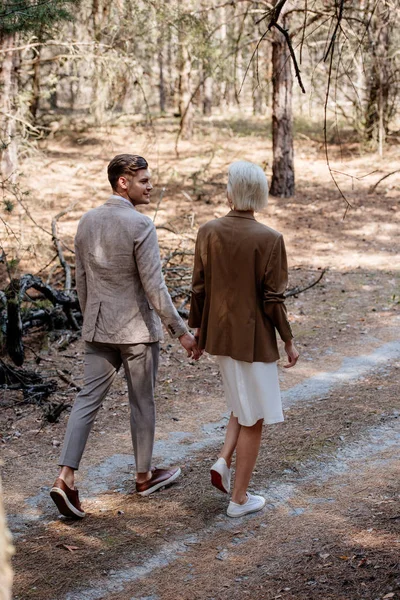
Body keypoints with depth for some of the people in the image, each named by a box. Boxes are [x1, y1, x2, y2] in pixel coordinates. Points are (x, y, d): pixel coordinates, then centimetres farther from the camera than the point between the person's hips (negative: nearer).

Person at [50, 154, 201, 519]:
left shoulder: (88, 222, 4)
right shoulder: (141, 225, -17)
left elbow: (81, 280, 11)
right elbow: (154, 286, -19)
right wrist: (181, 331, -14)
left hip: (98, 330, 5)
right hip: (137, 329, -5)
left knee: (88, 400, 5)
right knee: (142, 403, 11)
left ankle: (66, 477, -6)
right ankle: (144, 476, 26)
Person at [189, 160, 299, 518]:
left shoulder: (208, 232, -5)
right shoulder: (269, 239, -16)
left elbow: (198, 288, 1)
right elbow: (273, 299, -13)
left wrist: (197, 328, 15)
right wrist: (289, 341, -1)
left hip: (218, 335, 5)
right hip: (253, 338, -5)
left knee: (243, 404, 27)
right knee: (253, 418, 8)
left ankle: (224, 461, 10)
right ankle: (240, 498, 15)